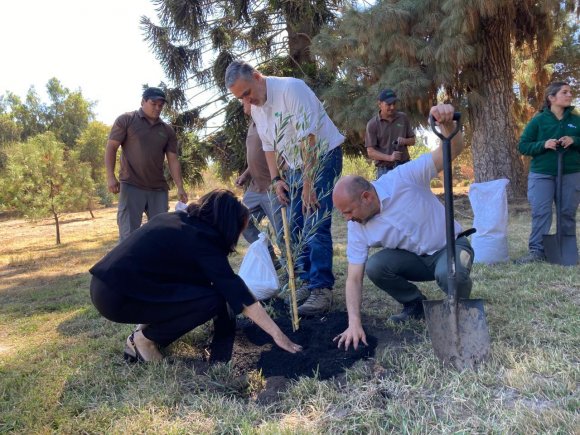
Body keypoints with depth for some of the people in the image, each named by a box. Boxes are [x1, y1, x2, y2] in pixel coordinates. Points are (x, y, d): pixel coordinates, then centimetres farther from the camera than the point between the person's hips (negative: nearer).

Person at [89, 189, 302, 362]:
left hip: (105, 285, 9)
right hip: (116, 297, -9)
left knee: (197, 282, 15)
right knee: (212, 299, -12)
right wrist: (277, 334, -8)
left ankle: (148, 328, 15)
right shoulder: (201, 240, -12)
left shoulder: (173, 219, 13)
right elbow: (239, 293, -13)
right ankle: (144, 338, 0)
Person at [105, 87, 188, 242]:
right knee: (128, 234, -6)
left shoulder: (167, 130, 12)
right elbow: (111, 148, 1)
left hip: (158, 189, 4)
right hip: (131, 186, -4)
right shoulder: (126, 120, 4)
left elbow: (173, 160, 8)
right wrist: (110, 177, -10)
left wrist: (180, 187, -2)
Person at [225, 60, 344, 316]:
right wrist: (276, 179, 2)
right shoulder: (255, 108, 4)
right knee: (297, 227, 5)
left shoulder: (290, 88, -20)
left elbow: (308, 138, -25)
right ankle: (308, 281, 15)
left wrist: (308, 183, -25)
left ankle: (322, 289, -12)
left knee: (316, 225, -16)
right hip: (296, 166, 8)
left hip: (323, 157, -8)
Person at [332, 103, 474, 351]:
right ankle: (415, 305, 5)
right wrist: (354, 323, -23)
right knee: (375, 266, -23)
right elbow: (354, 278, -13)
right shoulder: (357, 228, -14)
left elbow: (453, 150, -26)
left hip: (450, 246, -4)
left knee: (449, 274, -37)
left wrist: (447, 123, -49)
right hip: (416, 258, 4)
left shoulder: (403, 178, -25)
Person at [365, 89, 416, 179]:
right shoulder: (372, 124, -4)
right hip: (385, 170, -3)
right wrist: (390, 157, -21)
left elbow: (412, 140, 15)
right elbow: (371, 152, -8)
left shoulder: (403, 118, 7)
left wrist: (405, 141, -8)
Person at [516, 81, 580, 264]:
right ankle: (536, 250, -4)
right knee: (540, 213, -7)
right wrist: (543, 145, -16)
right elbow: (522, 146, 0)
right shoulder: (538, 120, 1)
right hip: (542, 175, -2)